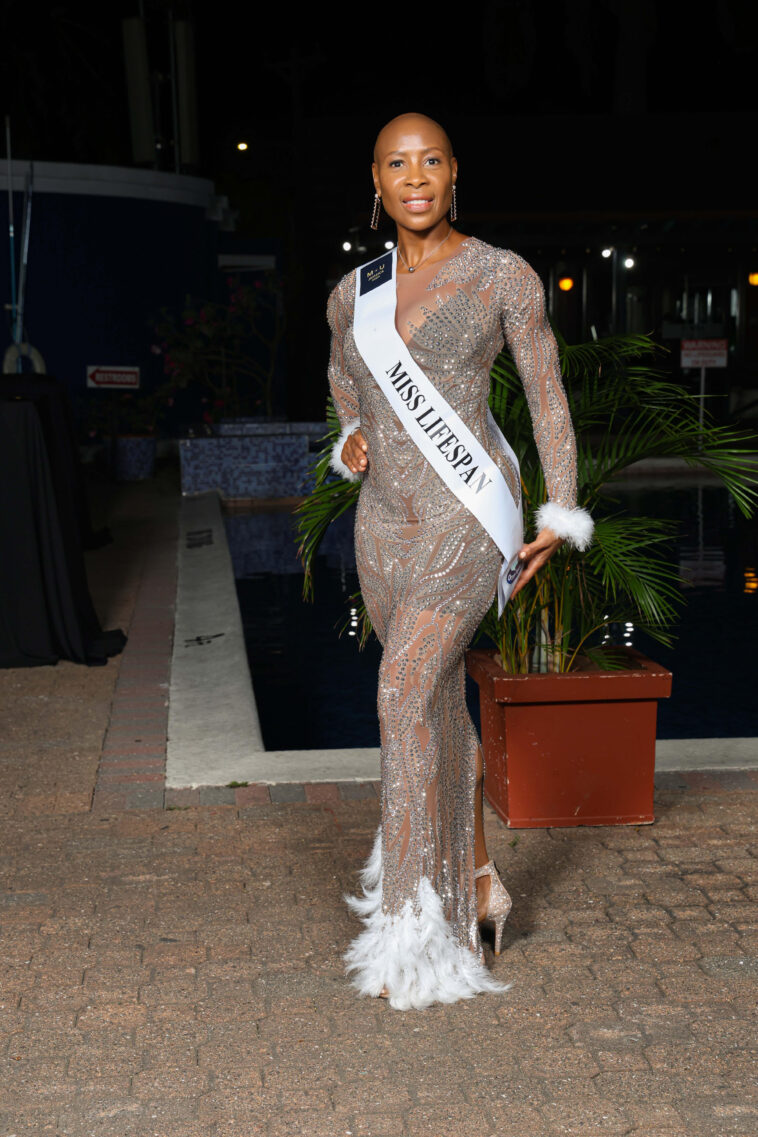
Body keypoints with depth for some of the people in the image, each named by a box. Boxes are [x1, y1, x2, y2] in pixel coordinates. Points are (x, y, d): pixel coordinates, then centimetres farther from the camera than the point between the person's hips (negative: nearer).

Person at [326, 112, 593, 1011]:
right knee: (438, 705, 14)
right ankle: (476, 880, 32)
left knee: (404, 698, -18)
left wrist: (562, 518, -2)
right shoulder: (353, 291, 8)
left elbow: (547, 393, 2)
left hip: (468, 516, -6)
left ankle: (414, 925, -10)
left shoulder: (505, 275, -5)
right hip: (385, 524, 6)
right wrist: (350, 439, 8)